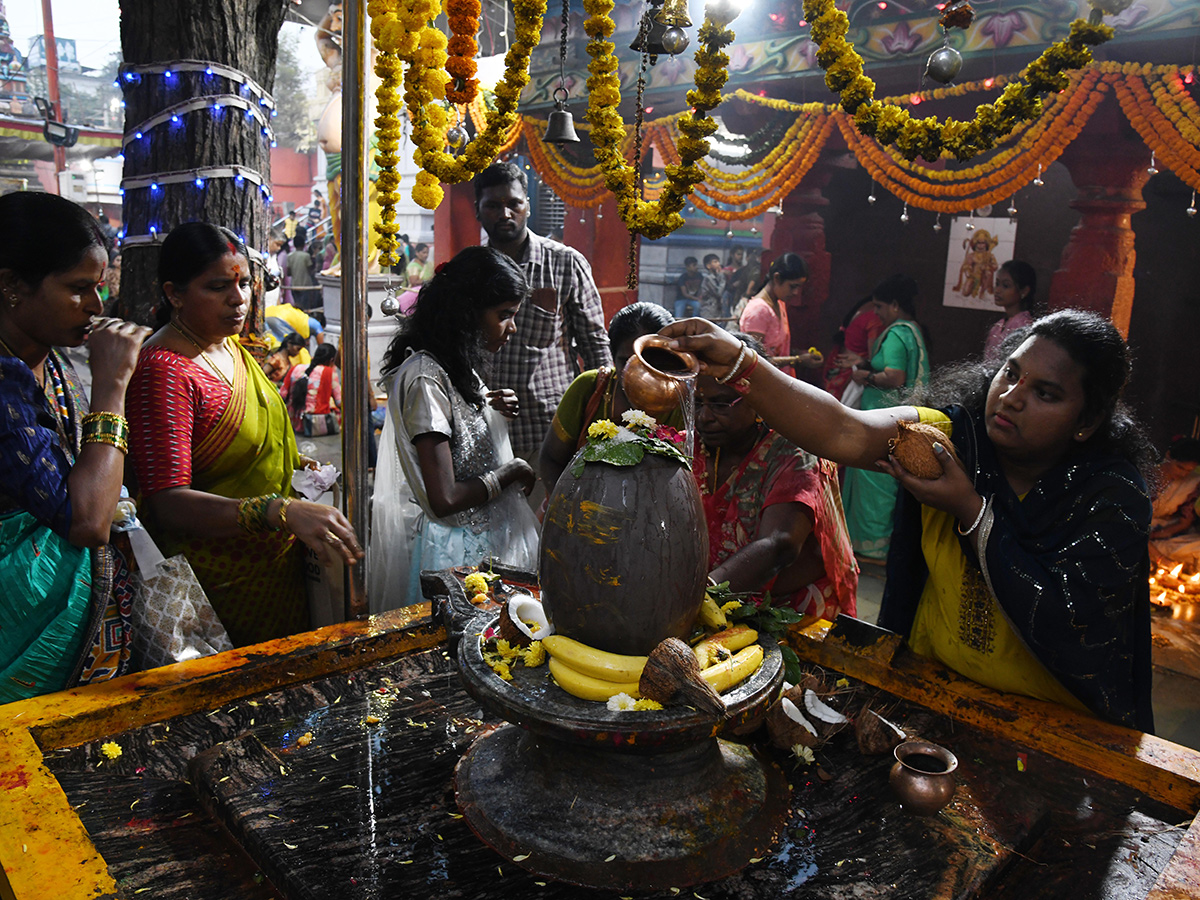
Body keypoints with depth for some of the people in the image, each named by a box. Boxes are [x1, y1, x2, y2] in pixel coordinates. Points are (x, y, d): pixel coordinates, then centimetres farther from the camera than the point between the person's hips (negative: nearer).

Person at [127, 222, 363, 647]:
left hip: (276, 560, 8)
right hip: (223, 579, -8)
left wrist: (297, 466, 6)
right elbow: (169, 504, -30)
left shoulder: (229, 347, 6)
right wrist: (283, 511, -41)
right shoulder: (163, 371, -21)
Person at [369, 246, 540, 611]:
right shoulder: (424, 379, -23)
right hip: (450, 550, -9)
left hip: (482, 538, 9)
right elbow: (444, 500, -28)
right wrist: (511, 471, -14)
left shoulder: (456, 368, 6)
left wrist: (494, 410, 3)